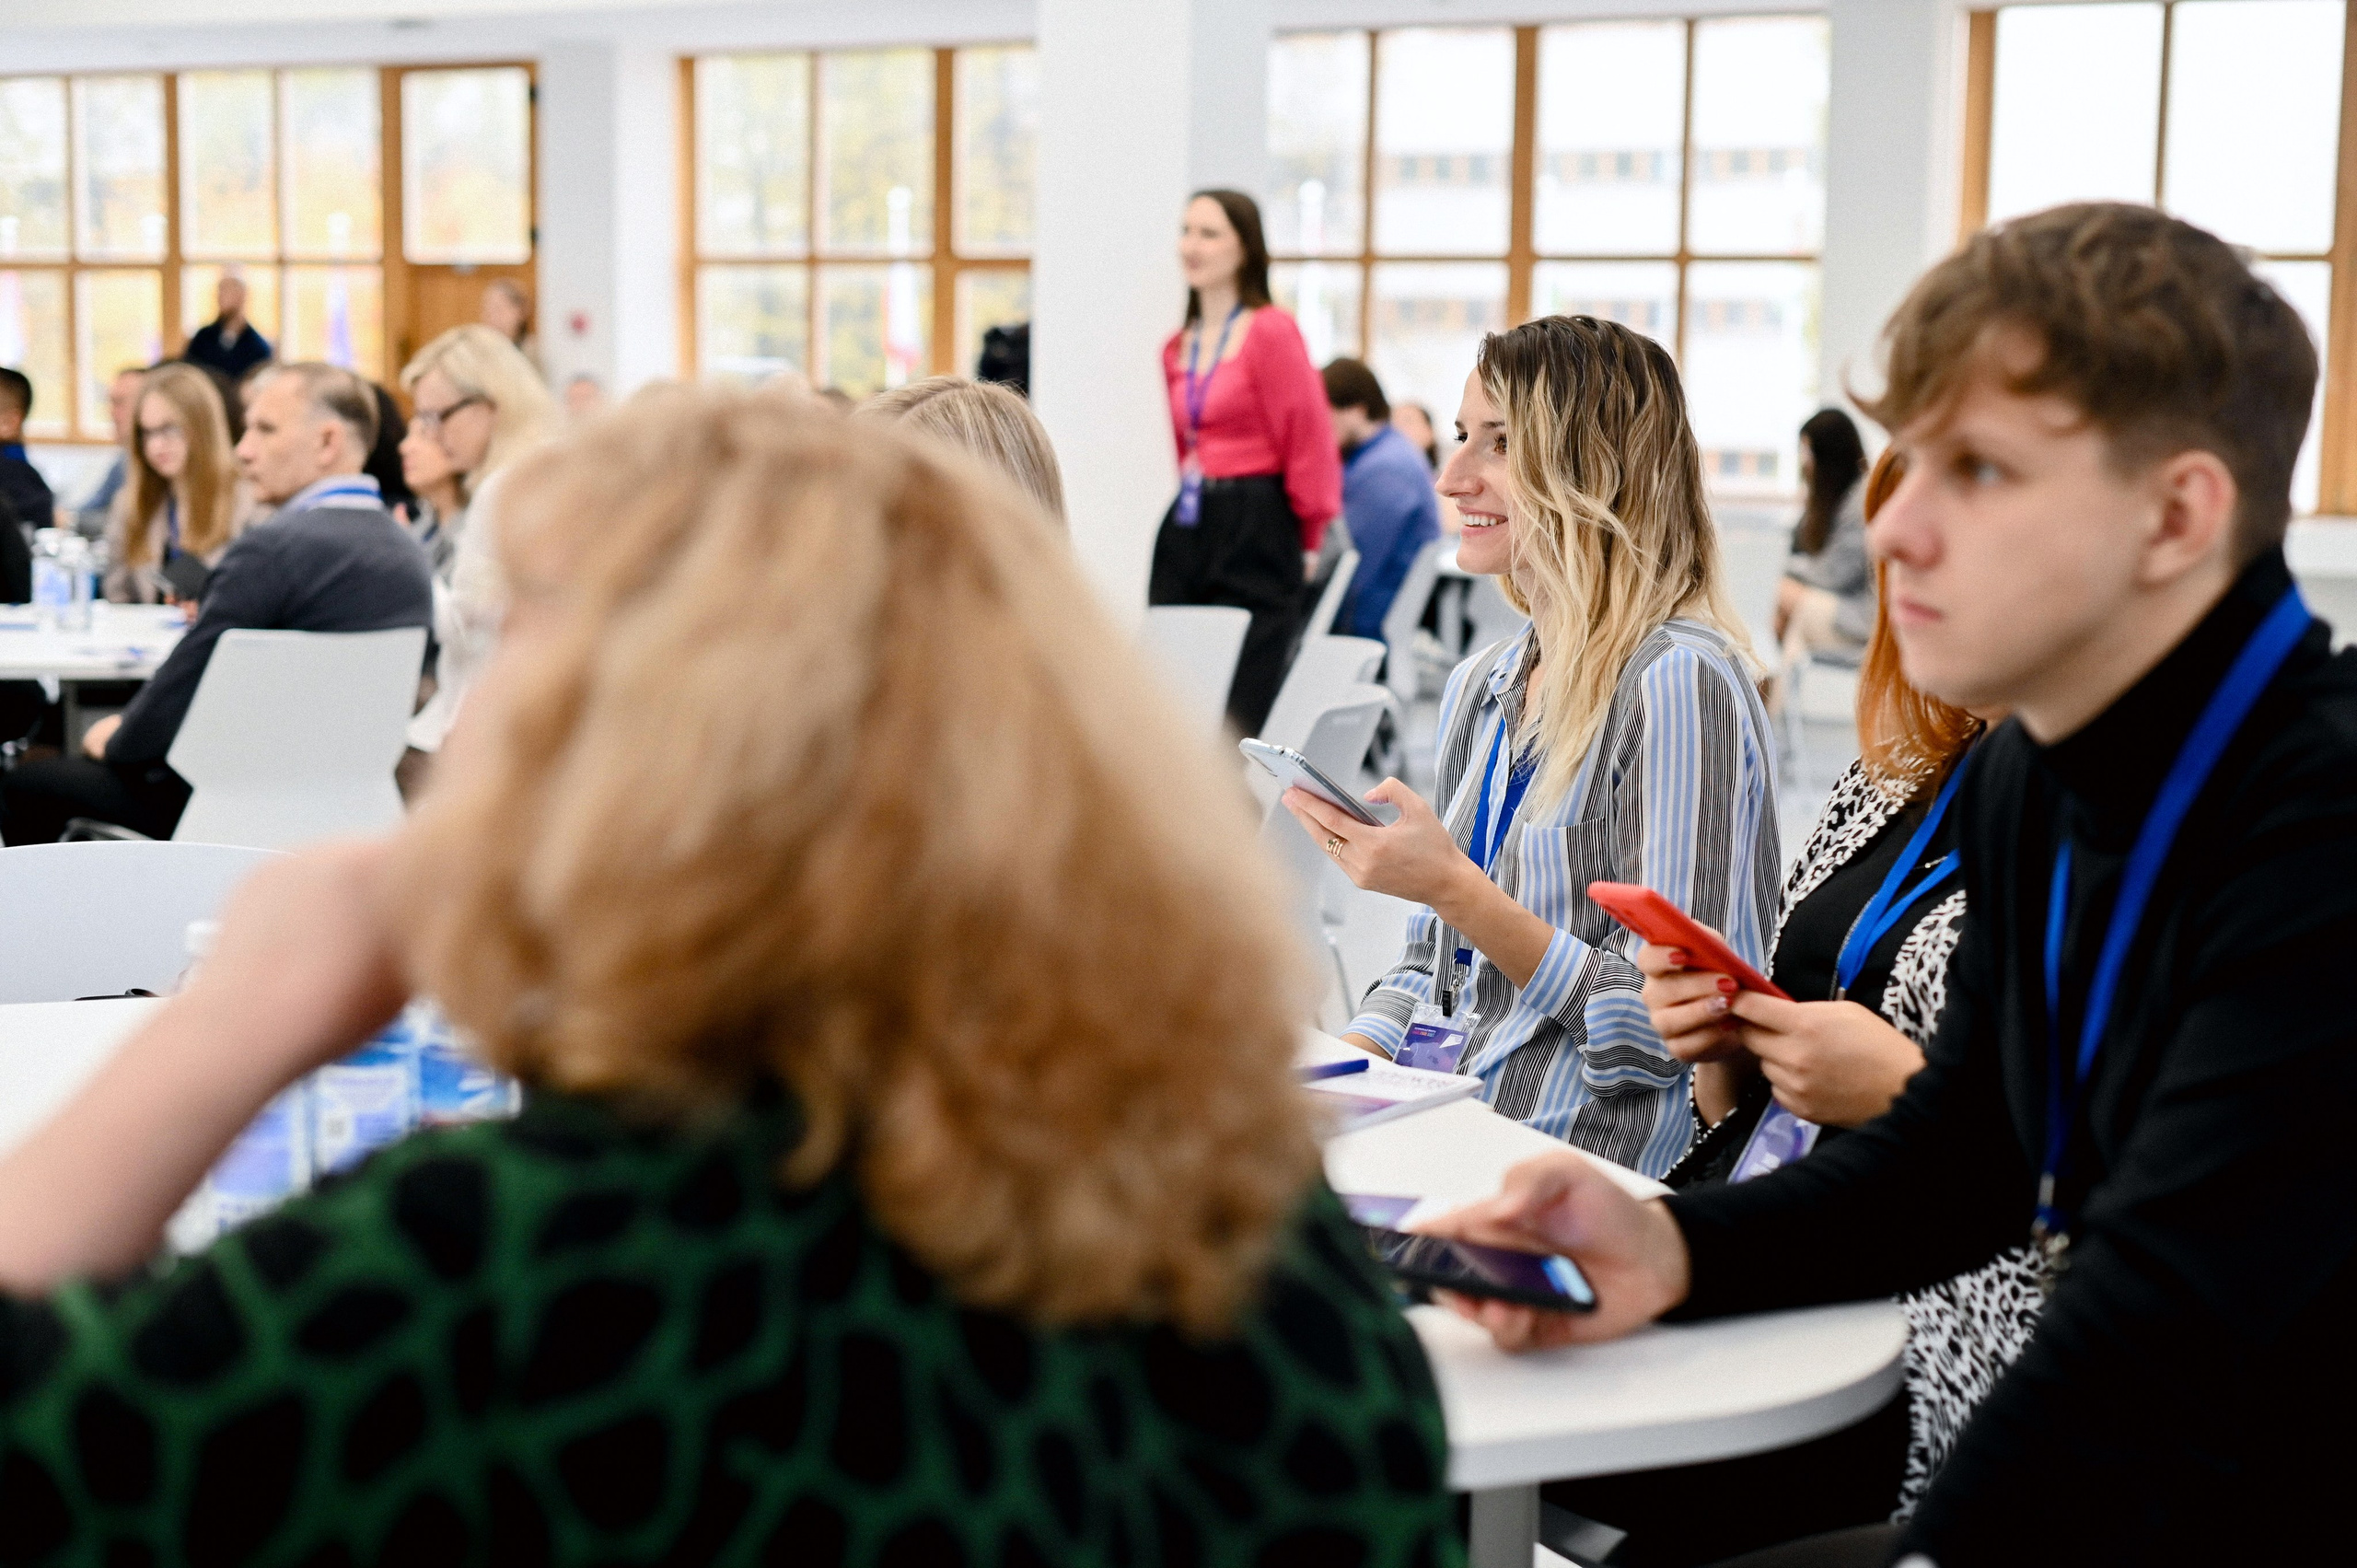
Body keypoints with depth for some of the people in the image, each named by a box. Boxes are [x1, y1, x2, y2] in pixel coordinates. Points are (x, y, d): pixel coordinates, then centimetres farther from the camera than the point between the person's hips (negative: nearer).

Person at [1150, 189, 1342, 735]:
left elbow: (1308, 443, -9)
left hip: (1255, 529, -7)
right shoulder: (1177, 347, 13)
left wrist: (1306, 540, -3)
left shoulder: (1272, 332, -8)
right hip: (1185, 527, 7)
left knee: (1241, 711, -5)